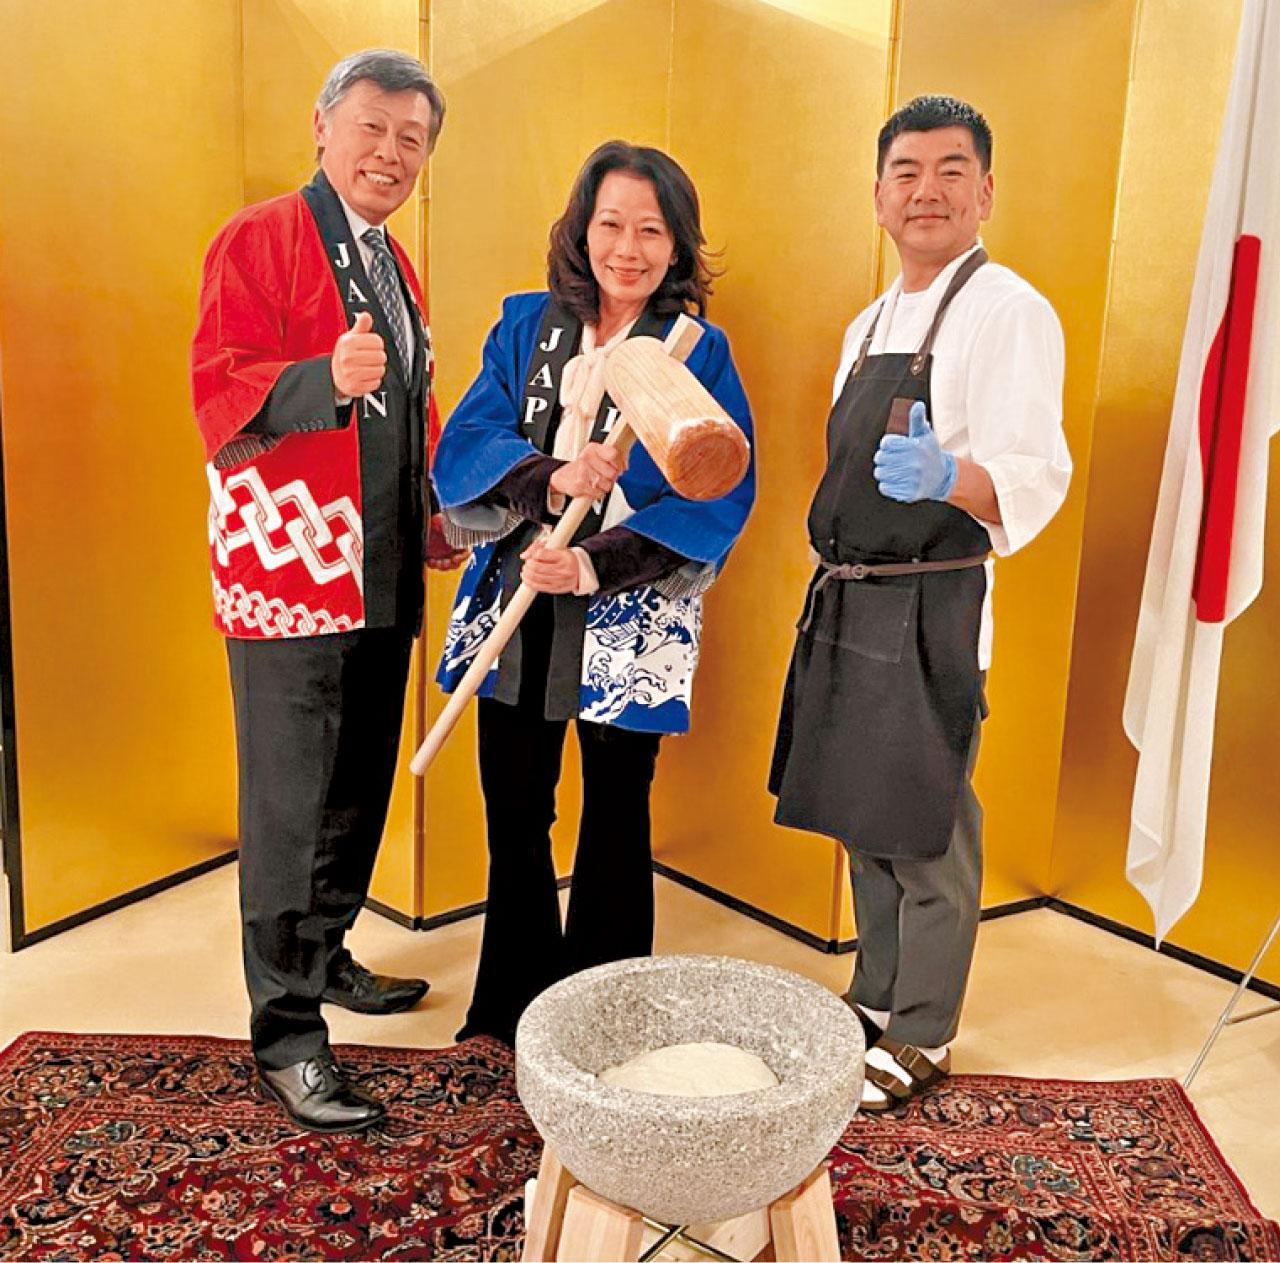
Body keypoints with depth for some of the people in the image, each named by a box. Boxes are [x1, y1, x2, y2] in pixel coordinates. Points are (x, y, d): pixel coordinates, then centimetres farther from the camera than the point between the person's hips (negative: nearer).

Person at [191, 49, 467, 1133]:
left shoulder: (393, 264, 20)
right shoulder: (262, 240, -6)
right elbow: (220, 394, -16)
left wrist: (436, 515, 15)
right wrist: (329, 379, -32)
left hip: (383, 575, 8)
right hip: (290, 568, -8)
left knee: (359, 787, 17)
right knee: (290, 804, -4)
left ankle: (323, 958, 35)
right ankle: (286, 1033, 7)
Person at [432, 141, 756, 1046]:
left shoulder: (700, 356, -3)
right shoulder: (526, 327, 6)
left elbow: (719, 500, -11)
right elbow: (464, 443, -3)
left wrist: (594, 563, -23)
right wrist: (552, 476, -24)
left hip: (627, 623, -3)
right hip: (515, 608, 3)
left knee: (614, 823, 11)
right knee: (514, 813, 12)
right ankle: (515, 1005, 33)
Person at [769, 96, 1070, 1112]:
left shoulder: (1008, 311, -10)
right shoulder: (870, 324, 16)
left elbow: (1036, 473, -20)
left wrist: (946, 477, -40)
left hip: (928, 609, -8)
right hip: (847, 605, 8)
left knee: (924, 832, 1)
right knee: (865, 822, 17)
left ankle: (921, 1039, 19)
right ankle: (877, 1001, 34)